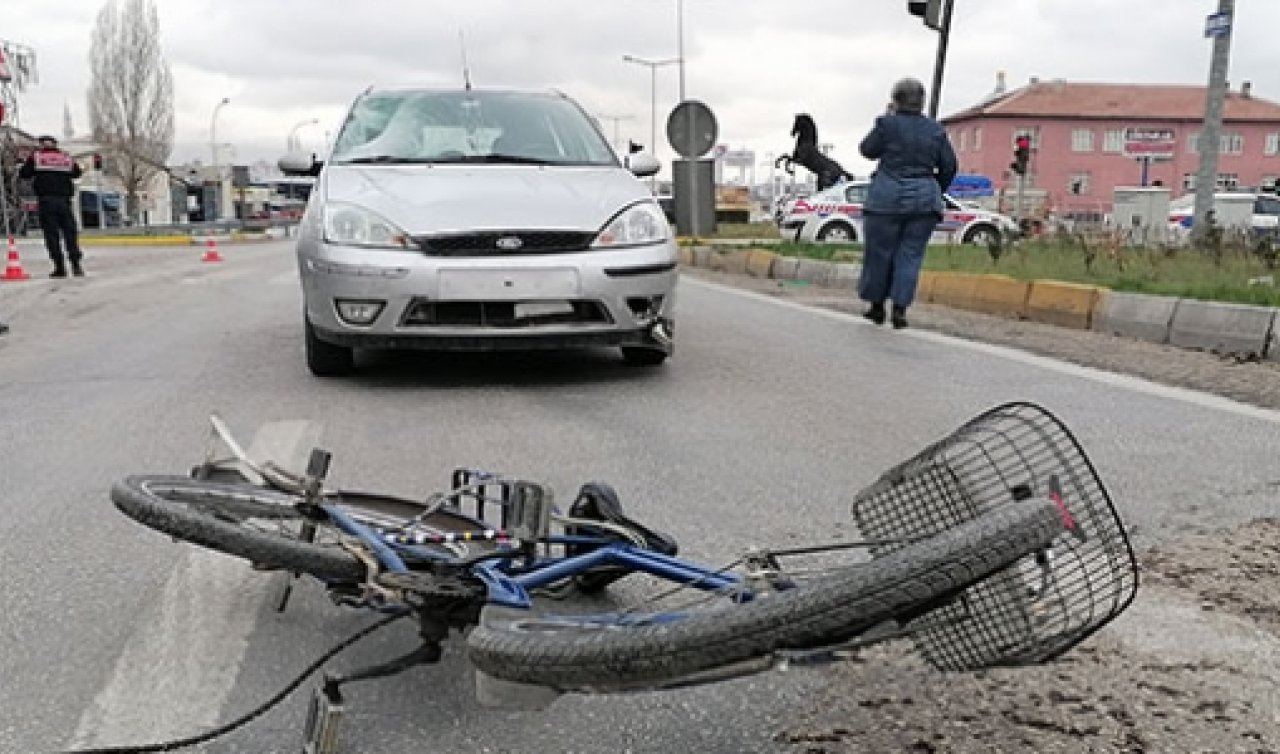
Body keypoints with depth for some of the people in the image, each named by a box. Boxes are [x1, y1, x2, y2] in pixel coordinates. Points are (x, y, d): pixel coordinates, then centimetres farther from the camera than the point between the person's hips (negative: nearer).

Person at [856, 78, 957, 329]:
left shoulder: (887, 124, -7)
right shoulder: (936, 130, 5)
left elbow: (867, 150, 6)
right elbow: (949, 166, 7)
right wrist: (935, 192, 20)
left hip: (887, 198, -3)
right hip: (924, 200, 3)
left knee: (879, 252, 9)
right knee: (910, 254, 6)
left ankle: (877, 305, 18)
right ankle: (900, 309, -1)